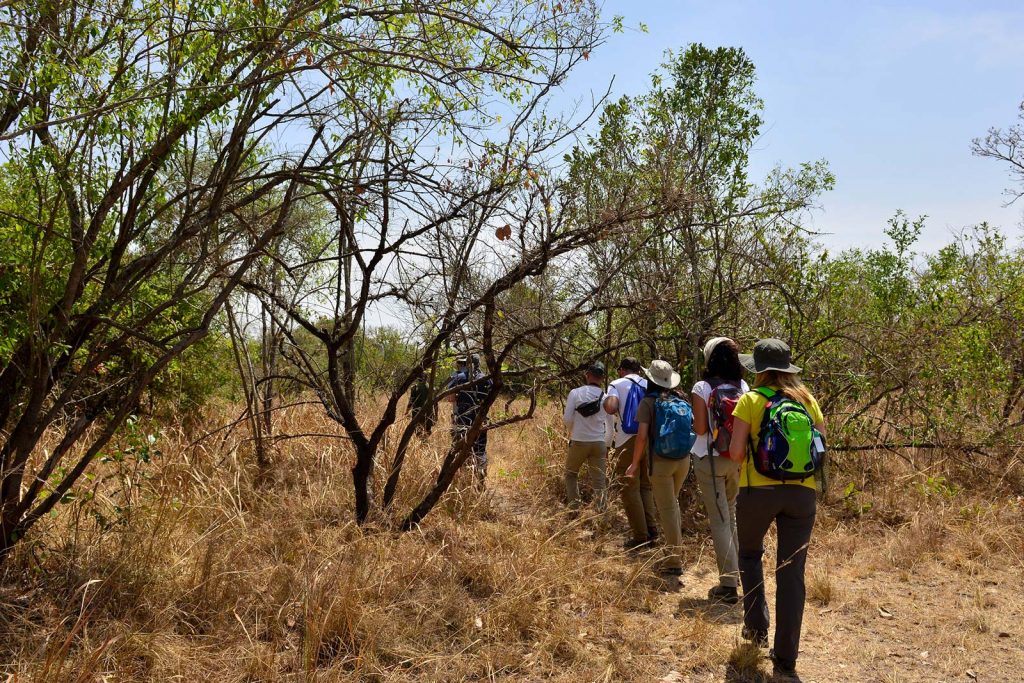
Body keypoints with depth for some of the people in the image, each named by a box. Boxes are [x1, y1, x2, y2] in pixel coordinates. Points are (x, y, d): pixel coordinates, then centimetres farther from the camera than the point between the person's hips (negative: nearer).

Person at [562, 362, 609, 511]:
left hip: (579, 442, -2)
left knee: (571, 474, 19)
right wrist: (607, 445, 12)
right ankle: (604, 512, -1)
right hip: (599, 442, 2)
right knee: (599, 481, 6)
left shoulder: (575, 393, -7)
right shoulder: (605, 397, 1)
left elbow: (567, 418, -9)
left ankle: (574, 506, 10)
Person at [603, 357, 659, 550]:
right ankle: (651, 530, 12)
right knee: (645, 485, 17)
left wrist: (606, 402, 7)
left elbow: (611, 408, -14)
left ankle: (639, 536, -1)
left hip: (628, 441, -5)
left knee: (628, 487, 1)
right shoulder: (649, 385, 15)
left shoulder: (617, 384, 3)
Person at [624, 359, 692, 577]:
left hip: (661, 461, -5)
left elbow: (642, 436, -13)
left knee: (667, 508, 1)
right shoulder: (680, 400, 6)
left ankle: (674, 561, 3)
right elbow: (690, 430, 9)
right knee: (672, 502, 25)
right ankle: (675, 549, 31)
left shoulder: (648, 402, -7)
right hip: (683, 459, 5)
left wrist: (635, 463, -4)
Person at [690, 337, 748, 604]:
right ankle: (735, 571, 27)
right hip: (738, 460, 4)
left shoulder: (702, 388, -11)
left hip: (710, 460, -4)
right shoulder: (743, 387, 1)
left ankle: (729, 584, -3)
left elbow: (700, 429, -13)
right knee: (731, 515, 19)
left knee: (720, 520, -1)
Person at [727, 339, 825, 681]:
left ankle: (757, 627, 21)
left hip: (758, 489, -2)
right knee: (791, 573, 6)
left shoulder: (750, 400, -5)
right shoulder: (806, 399, 6)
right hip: (802, 492, 3)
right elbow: (822, 446, 9)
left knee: (750, 554, 24)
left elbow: (736, 452, -10)